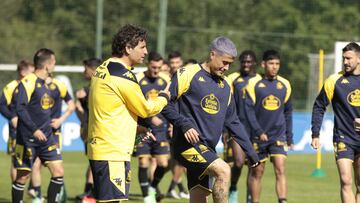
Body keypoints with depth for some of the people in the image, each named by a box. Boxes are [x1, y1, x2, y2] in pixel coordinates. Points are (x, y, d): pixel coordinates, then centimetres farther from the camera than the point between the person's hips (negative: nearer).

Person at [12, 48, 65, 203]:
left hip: (46, 137, 8)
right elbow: (20, 108, -21)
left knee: (58, 172, -2)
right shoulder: (28, 82, -13)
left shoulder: (45, 83, 13)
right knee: (23, 176, 0)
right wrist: (34, 130, -26)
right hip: (27, 139, -8)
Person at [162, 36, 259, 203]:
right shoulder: (187, 74, -4)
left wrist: (250, 151, 18)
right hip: (188, 144, -7)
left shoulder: (224, 86, 18)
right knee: (223, 170, -27)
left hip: (207, 149, 7)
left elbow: (233, 122, 22)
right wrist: (184, 124, -20)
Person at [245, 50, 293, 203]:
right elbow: (249, 110, -5)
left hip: (279, 135, 1)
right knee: (257, 172, 6)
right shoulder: (254, 83, -2)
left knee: (280, 169, -12)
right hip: (258, 136, -1)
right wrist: (258, 132, -15)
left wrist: (289, 137, 13)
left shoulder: (284, 84, 7)